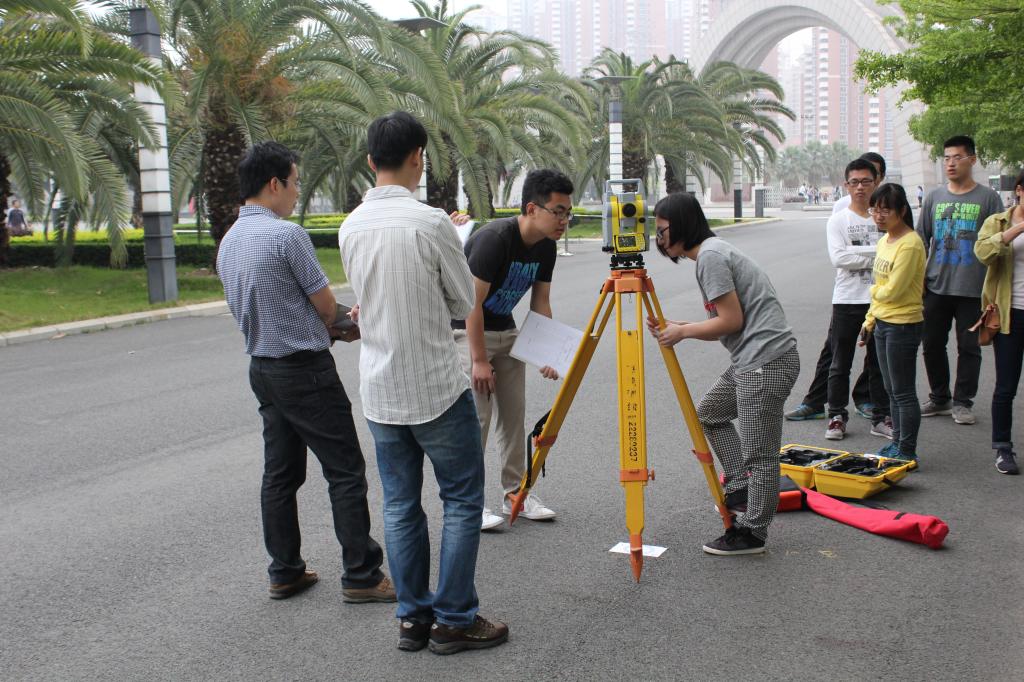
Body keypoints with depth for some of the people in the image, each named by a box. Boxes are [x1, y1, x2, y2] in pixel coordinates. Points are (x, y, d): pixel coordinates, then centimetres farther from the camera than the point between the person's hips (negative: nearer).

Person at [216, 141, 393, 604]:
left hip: (263, 369, 9)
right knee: (345, 473, -1)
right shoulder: (287, 234, -18)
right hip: (306, 370, -9)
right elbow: (326, 305, -10)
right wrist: (330, 326, 14)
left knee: (280, 474, 14)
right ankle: (360, 576, 3)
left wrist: (331, 325, 16)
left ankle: (285, 572, 21)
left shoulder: (228, 243, 9)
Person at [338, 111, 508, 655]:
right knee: (462, 499, 7)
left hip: (379, 390, 6)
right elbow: (465, 304, -4)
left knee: (400, 505, 13)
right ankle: (455, 620, 11)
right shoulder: (431, 222, -15)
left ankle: (413, 618, 21)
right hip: (436, 387, -6)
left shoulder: (350, 227, 3)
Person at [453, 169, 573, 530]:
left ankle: (515, 493, 16)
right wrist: (479, 360, -22)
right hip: (467, 331, -7)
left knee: (514, 414, 6)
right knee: (476, 416, -10)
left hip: (506, 330, 8)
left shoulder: (546, 247, -3)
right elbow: (471, 302, -24)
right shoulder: (494, 239, -27)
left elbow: (540, 303, 4)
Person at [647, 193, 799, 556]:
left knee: (759, 453, -2)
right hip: (751, 359, 11)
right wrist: (675, 326, 8)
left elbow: (732, 321, -16)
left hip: (766, 361, -11)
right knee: (708, 412, 22)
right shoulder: (713, 251, 18)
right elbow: (725, 324, 17)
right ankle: (740, 485, 24)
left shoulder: (710, 256, -13)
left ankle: (750, 532, 7)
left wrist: (682, 332, -5)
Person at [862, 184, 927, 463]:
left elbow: (891, 290, -21)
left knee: (903, 392, -1)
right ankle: (897, 444, 28)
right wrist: (869, 322, 18)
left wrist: (874, 290, -1)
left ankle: (907, 452, 7)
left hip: (903, 324, -9)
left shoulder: (910, 244, -19)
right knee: (892, 390, 17)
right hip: (883, 322, 9)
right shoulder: (884, 241, 10)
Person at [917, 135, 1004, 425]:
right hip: (936, 288, 3)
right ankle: (939, 398, 23)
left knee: (969, 347, 3)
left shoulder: (988, 198, 0)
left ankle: (962, 402, 14)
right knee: (932, 344, 8)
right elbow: (921, 240, 13)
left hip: (973, 290, -3)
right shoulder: (934, 197, 9)